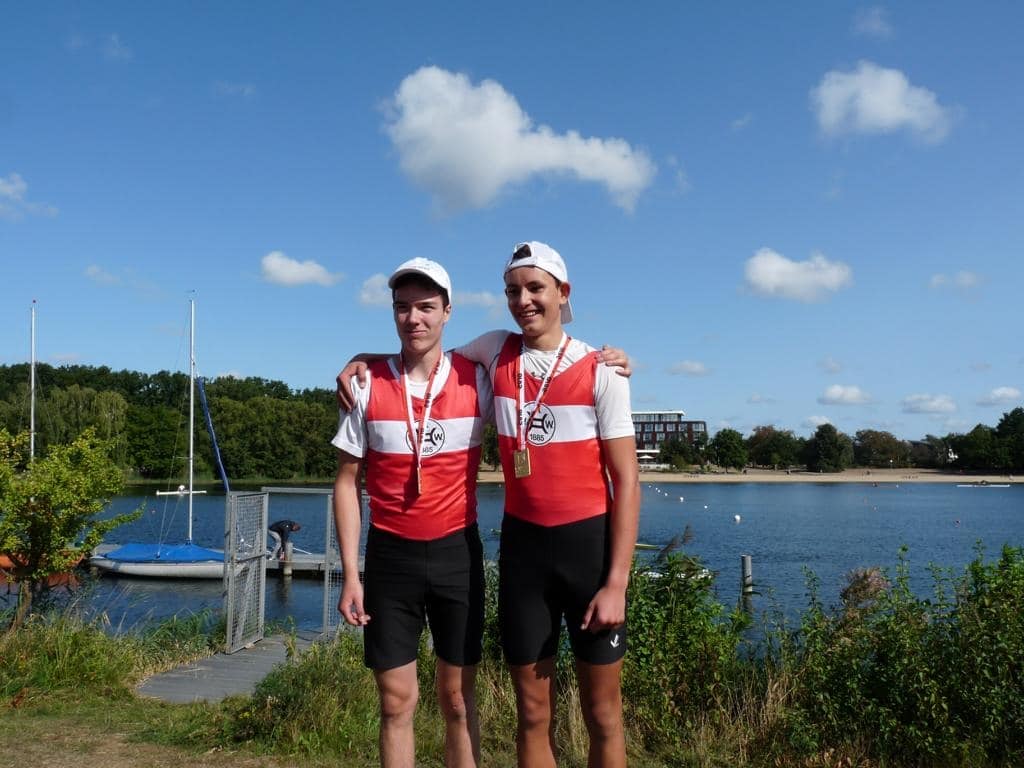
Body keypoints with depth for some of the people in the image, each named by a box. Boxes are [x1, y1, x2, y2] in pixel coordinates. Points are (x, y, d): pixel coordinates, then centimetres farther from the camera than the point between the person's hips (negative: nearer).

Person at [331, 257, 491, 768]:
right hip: (390, 557, 0)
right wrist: (350, 574, -4)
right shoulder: (368, 386, -3)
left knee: (458, 698, 10)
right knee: (396, 700, 8)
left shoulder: (476, 380, -4)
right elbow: (347, 482, 1)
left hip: (457, 553, 0)